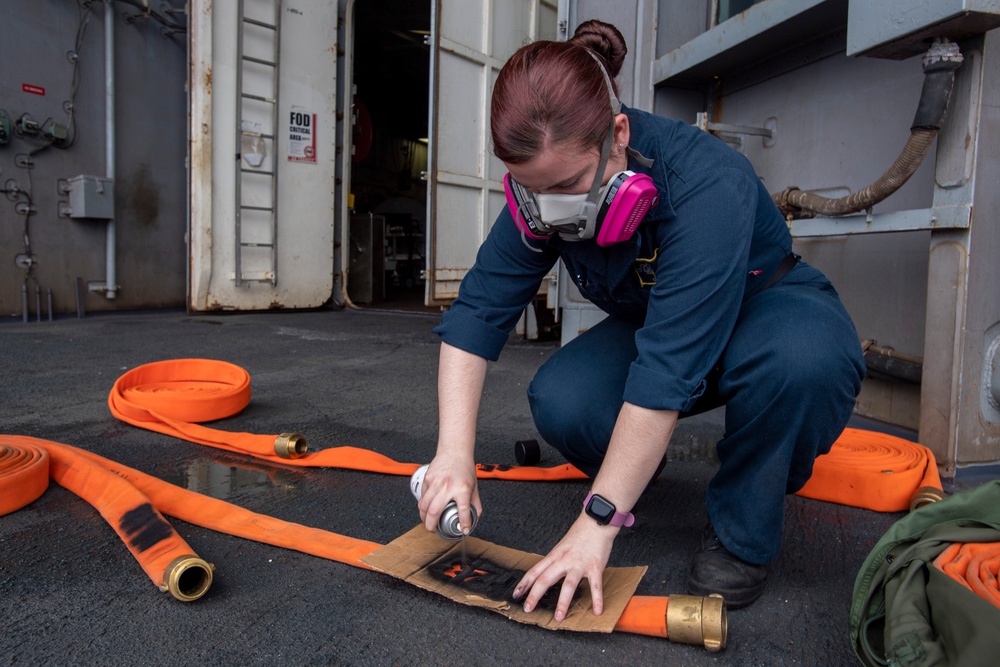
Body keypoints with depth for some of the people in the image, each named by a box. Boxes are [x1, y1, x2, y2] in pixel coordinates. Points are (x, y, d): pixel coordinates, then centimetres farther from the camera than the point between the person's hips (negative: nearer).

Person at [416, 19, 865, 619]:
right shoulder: (545, 191, -19)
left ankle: (742, 536, -13)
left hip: (771, 307, -3)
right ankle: (638, 462, 11)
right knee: (559, 400, -24)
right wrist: (454, 453, -30)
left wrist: (599, 522, -36)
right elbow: (478, 310, -20)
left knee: (798, 359, -40)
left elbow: (668, 372, -40)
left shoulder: (708, 185, -37)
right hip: (651, 322, 4)